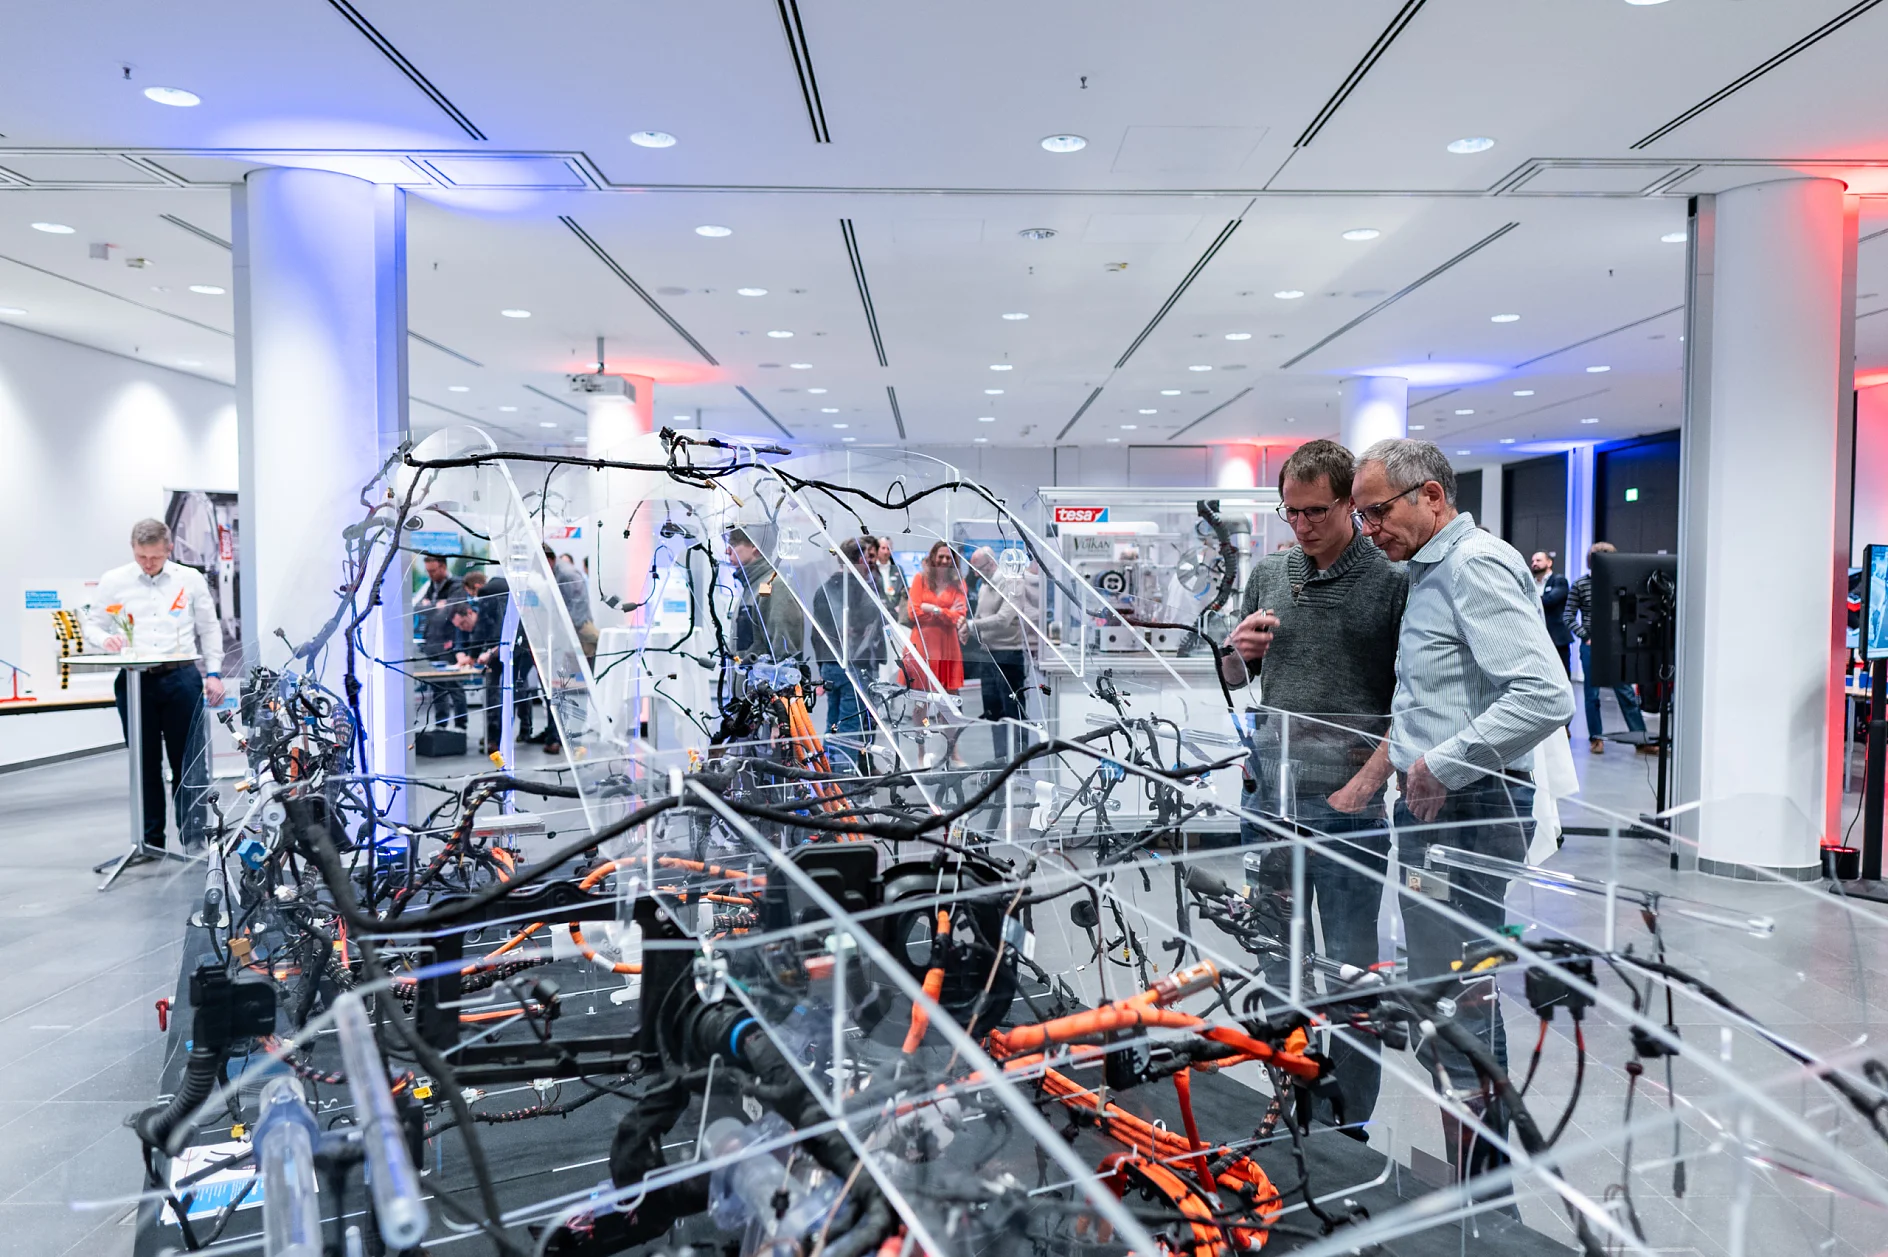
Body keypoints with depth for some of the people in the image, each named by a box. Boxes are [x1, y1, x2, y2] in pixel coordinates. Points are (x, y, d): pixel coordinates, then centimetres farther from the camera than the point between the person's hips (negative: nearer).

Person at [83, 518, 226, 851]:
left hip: (182, 677, 0)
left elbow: (209, 630, 13)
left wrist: (214, 673, 7)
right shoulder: (113, 581, 7)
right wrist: (106, 639, -11)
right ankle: (150, 841, 16)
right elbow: (91, 626, 12)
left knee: (188, 761, 1)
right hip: (135, 681, 1)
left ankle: (193, 837, 9)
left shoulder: (191, 579, 8)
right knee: (145, 764, 7)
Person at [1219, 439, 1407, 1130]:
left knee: (1351, 968, 5)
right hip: (1270, 799, 5)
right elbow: (1233, 681, 18)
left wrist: (1360, 787, -15)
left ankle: (1351, 1123, 21)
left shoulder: (1393, 581, -4)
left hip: (1349, 807, -4)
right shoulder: (1268, 573, 10)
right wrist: (1239, 650, -4)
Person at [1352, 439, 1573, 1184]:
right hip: (1434, 809, 11)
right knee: (1435, 996, 17)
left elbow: (1546, 697, -25)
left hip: (1470, 812, -11)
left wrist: (1440, 765, -20)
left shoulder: (1476, 565, -14)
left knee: (1458, 1003, -5)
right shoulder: (1431, 572, 18)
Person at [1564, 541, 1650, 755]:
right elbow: (1569, 617, 1)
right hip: (1591, 647, -1)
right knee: (1592, 694, 6)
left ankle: (1642, 739, 7)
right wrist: (1586, 637, -7)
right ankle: (1596, 738, 17)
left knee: (1627, 693, 2)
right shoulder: (1580, 585, -1)